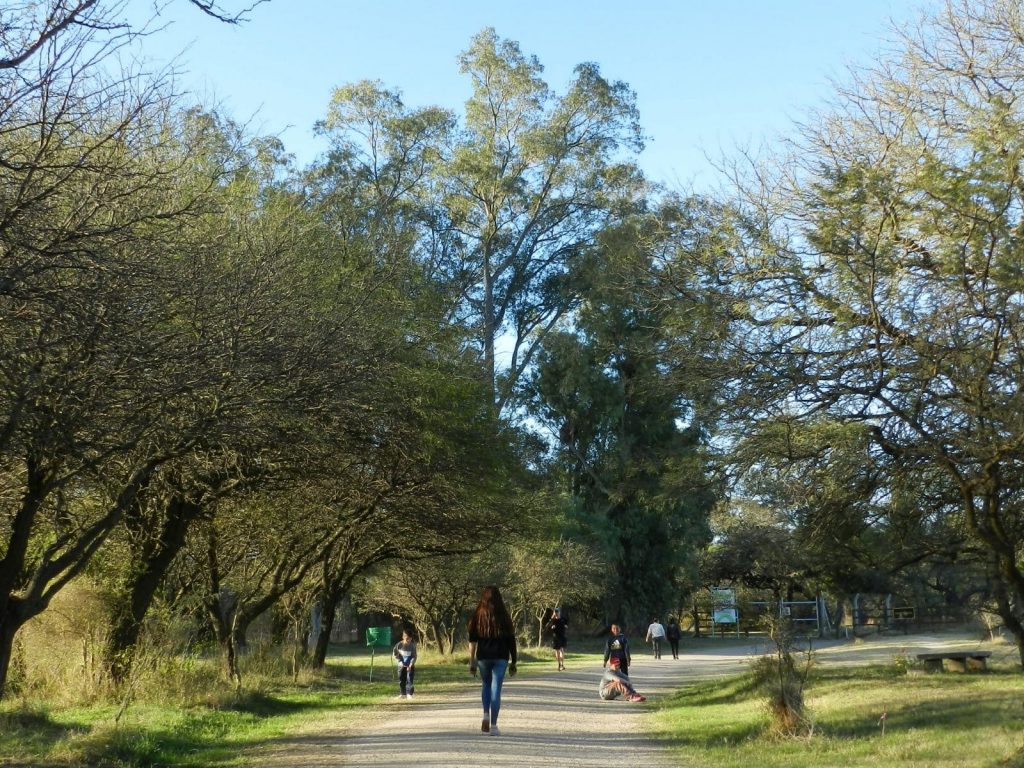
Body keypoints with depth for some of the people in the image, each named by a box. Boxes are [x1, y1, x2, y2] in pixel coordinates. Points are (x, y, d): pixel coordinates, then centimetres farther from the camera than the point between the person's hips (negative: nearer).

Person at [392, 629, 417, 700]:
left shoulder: (412, 646, -13)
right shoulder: (399, 644, -10)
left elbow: (414, 656, -11)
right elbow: (394, 654, 2)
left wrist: (410, 665, -21)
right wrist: (400, 661, -5)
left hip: (410, 665, -2)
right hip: (401, 665, 2)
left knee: (409, 679, -10)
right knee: (401, 680, 7)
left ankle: (409, 694, -5)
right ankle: (402, 694, 18)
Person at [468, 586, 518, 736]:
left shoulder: (477, 616, 1)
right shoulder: (504, 616, 1)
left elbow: (472, 641, -1)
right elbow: (511, 641, 2)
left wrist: (472, 662, 3)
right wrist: (513, 662, 9)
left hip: (483, 656, 1)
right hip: (501, 657, -1)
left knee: (486, 685, 21)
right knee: (496, 689, 1)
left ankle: (486, 715, 2)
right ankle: (493, 725, -4)